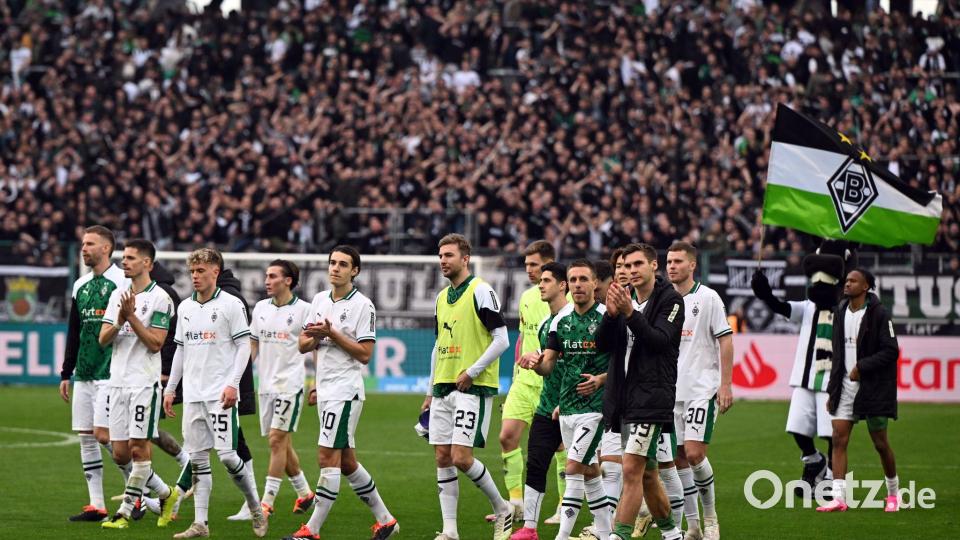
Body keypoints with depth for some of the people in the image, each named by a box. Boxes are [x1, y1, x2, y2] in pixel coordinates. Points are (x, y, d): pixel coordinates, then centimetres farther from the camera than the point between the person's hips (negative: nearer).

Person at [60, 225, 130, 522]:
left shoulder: (123, 282, -8)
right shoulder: (80, 286, 15)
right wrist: (66, 374, 18)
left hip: (111, 374, -8)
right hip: (83, 374, 8)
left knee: (104, 434, -12)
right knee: (86, 438, 4)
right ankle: (96, 505, 7)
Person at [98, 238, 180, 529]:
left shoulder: (159, 298, -7)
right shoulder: (117, 295, 13)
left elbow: (155, 343, -12)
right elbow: (103, 339, 8)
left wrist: (131, 317, -16)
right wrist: (118, 322, -10)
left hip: (144, 383, -7)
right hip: (118, 382, 7)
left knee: (138, 448, -6)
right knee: (120, 453, 5)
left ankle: (125, 511, -1)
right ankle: (165, 494, 21)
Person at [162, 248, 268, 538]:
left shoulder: (231, 305, -4)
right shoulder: (185, 307, 14)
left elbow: (244, 346, -6)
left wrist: (232, 383, -16)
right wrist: (170, 388, 17)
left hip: (220, 394, -6)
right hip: (192, 394, 6)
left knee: (227, 454, -11)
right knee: (197, 457, 3)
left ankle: (256, 510, 8)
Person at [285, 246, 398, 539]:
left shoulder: (362, 305, -8)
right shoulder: (320, 299, 13)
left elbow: (365, 353, -13)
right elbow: (303, 345, 16)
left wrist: (332, 334, -18)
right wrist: (314, 337, -6)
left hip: (345, 390, -8)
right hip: (325, 390, 8)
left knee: (327, 457, -10)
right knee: (347, 462, 12)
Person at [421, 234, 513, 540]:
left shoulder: (481, 292, -8)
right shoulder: (442, 298, 16)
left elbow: (501, 340, -13)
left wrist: (471, 372, -16)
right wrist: (431, 392, 21)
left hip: (473, 388, -8)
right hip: (443, 388, 8)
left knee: (461, 457, -13)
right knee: (443, 458, 3)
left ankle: (502, 509, 7)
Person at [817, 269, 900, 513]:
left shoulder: (878, 314, -9)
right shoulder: (841, 312, 10)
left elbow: (891, 351, -13)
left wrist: (862, 367, -19)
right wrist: (833, 390, 14)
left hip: (873, 388, -5)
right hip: (845, 387, 5)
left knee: (880, 442, 4)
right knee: (838, 439, -8)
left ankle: (893, 493, 24)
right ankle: (838, 498, -12)